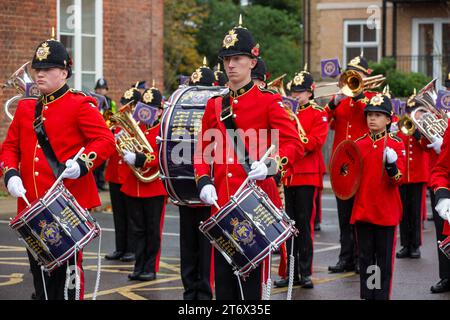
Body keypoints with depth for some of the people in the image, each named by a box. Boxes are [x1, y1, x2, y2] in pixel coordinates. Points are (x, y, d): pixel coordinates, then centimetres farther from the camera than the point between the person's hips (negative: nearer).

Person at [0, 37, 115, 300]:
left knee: (67, 269, -2)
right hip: (32, 203, 6)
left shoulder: (80, 105, -3)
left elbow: (106, 141, -9)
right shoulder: (26, 108, 15)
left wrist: (83, 163, -25)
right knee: (39, 268, 10)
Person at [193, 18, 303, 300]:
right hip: (221, 203, 5)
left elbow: (294, 145, -8)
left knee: (251, 277, -2)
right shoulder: (215, 105, 13)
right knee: (223, 276, 6)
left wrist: (270, 165, -26)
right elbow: (203, 151, 15)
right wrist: (204, 182, -3)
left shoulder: (269, 101, -1)